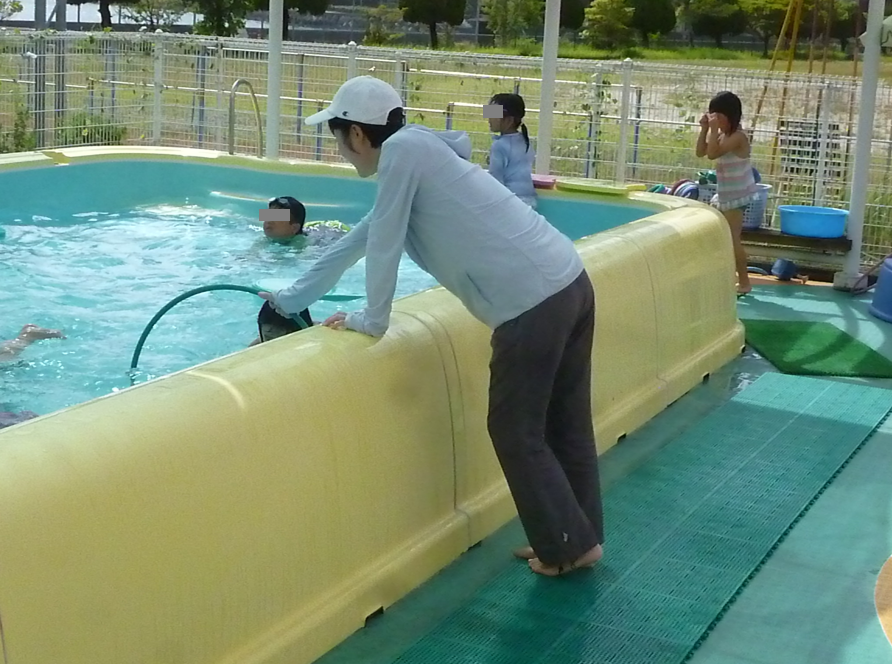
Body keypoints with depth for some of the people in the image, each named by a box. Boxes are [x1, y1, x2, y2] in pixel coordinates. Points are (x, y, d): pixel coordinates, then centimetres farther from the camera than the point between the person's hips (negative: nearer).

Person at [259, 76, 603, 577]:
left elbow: (383, 246, -7)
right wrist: (292, 298, 38)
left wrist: (371, 322, 8)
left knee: (516, 432, 5)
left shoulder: (402, 148, -6)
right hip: (570, 283, 9)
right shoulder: (419, 151, 22)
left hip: (533, 302, -9)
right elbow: (356, 244, 30)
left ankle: (566, 547, 15)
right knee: (565, 425, 17)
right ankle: (581, 538, 28)